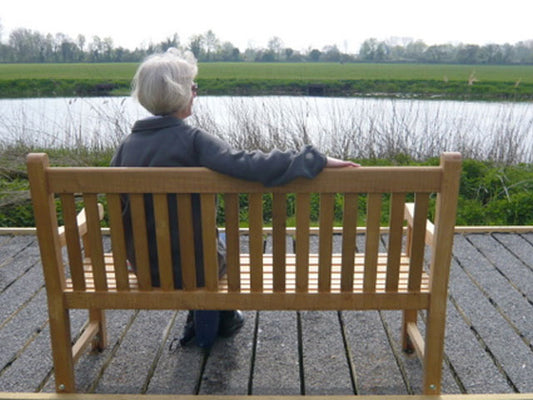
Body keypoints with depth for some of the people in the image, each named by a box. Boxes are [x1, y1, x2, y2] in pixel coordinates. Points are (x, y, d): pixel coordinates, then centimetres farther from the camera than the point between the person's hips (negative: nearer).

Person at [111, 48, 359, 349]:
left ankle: (201, 319, 46)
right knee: (225, 244, 31)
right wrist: (317, 159, -27)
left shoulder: (128, 143, -5)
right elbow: (247, 164, -34)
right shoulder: (192, 140, -21)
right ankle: (222, 320, 47)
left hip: (142, 266, 5)